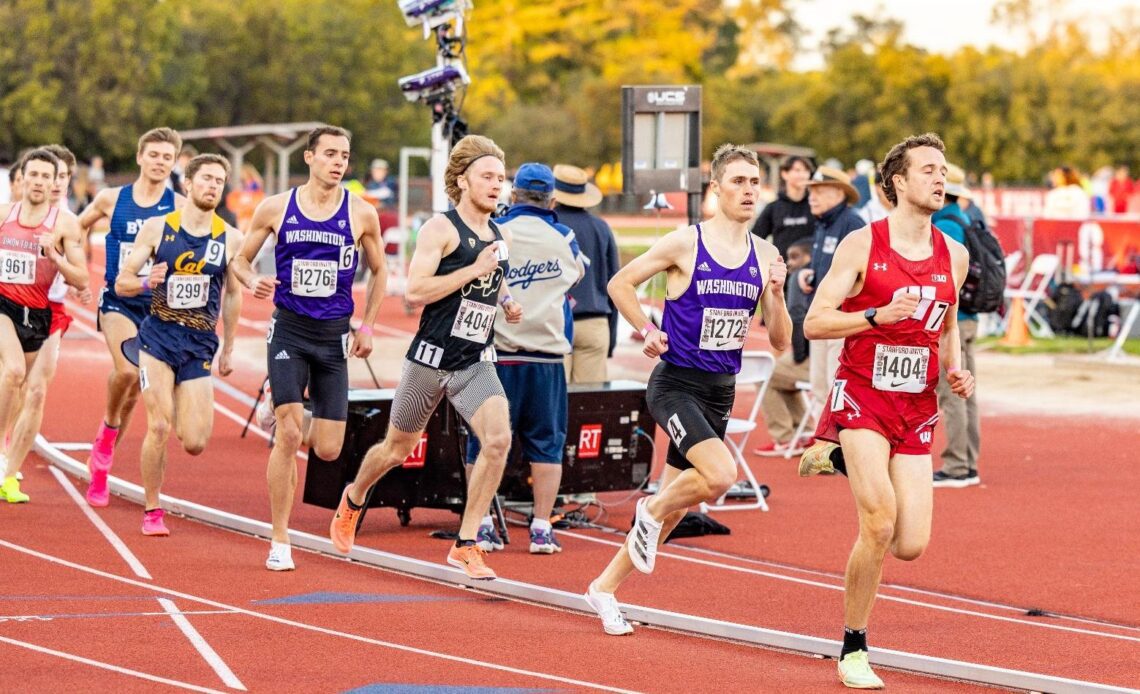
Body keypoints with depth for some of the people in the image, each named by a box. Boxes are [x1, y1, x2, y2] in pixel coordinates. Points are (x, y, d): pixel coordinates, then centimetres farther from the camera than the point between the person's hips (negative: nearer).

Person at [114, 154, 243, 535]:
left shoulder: (230, 239, 2)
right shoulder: (157, 227, -1)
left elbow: (232, 294, 14)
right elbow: (122, 282, 2)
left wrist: (228, 349, 17)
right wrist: (146, 282, -20)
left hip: (200, 345, 1)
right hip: (158, 336, -1)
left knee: (195, 444, -6)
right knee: (159, 426, -12)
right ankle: (152, 511, 4)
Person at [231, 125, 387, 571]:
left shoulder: (361, 214, 0)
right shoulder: (276, 208, -1)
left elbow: (378, 271, 14)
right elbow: (240, 260, 9)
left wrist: (367, 327, 7)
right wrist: (253, 282, -13)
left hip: (334, 335, 2)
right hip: (289, 330, -2)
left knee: (328, 450, -1)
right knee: (287, 437, -14)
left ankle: (291, 420, 37)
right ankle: (279, 542, -5)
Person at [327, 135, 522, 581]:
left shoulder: (501, 238, 11)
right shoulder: (441, 229, -11)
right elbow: (416, 292, -21)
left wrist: (507, 306, 9)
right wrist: (475, 270, -23)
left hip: (476, 363, 4)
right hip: (432, 357, -4)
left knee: (498, 438, -19)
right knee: (398, 448, 13)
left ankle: (466, 545, -12)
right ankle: (353, 500, 46)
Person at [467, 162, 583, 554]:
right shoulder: (564, 238, 4)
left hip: (495, 353, -1)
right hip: (546, 355, 1)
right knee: (546, 444, 8)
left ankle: (481, 526, 4)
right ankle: (542, 529, 4)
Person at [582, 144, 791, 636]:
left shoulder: (765, 257, 4)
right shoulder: (684, 244, -9)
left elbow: (780, 342, 6)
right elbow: (620, 283, 2)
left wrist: (776, 295, -11)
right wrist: (648, 331, -8)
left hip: (721, 392, 6)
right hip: (676, 385, -6)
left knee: (673, 504, 10)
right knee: (720, 474, -27)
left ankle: (606, 586, 25)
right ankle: (651, 513, 3)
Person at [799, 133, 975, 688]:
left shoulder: (953, 256, 8)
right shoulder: (862, 245, -7)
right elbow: (814, 323, -8)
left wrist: (955, 371, 4)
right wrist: (876, 315, -21)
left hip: (917, 408, 5)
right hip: (862, 396, -5)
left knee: (911, 545, -4)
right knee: (880, 524, -19)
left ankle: (838, 455, 25)